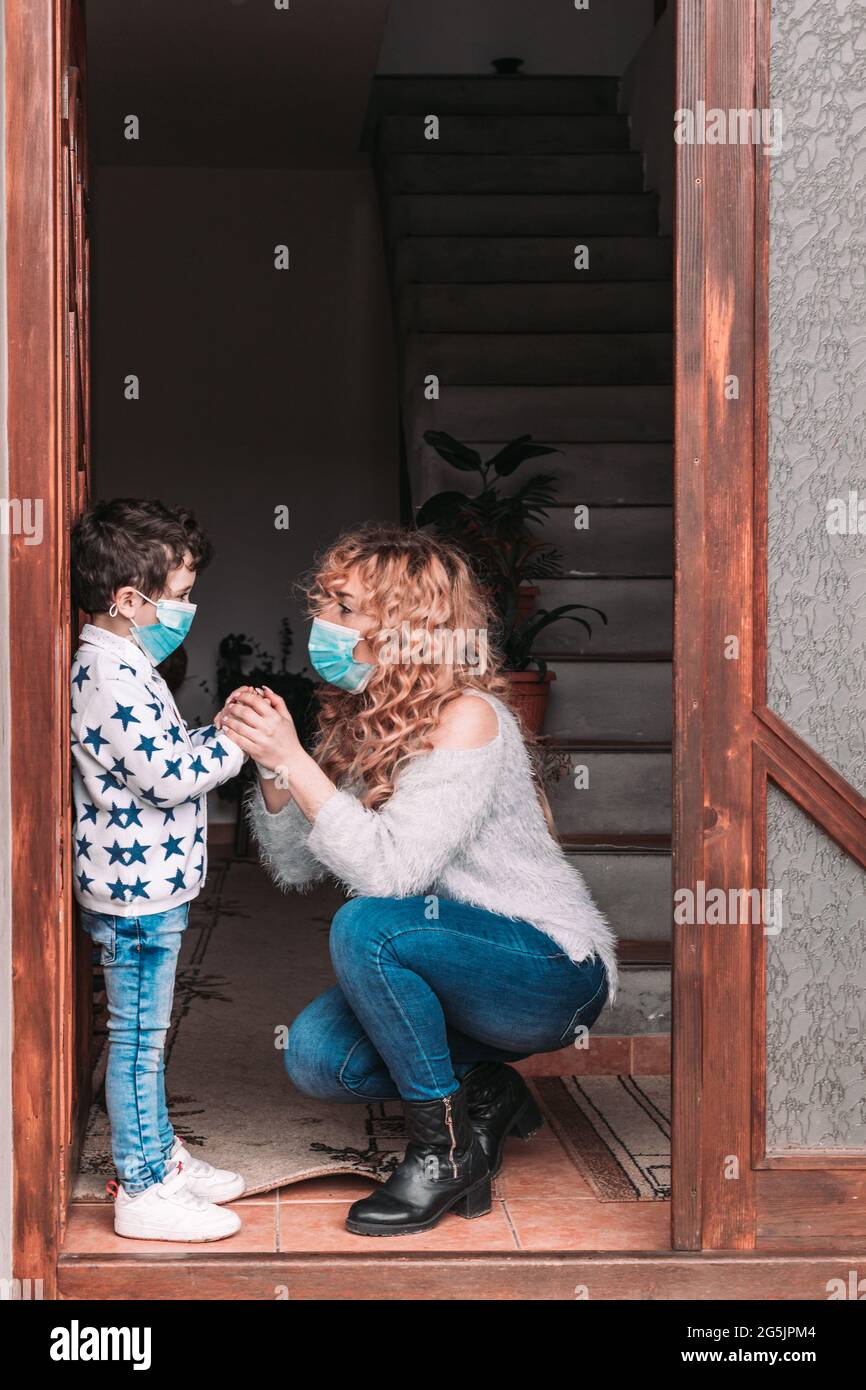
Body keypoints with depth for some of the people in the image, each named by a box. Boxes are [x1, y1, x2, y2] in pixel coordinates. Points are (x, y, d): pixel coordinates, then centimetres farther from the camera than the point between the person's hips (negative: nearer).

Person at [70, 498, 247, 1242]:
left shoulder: (121, 665, 12)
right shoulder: (111, 679, -23)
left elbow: (167, 752, 21)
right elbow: (167, 775, -24)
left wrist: (224, 731, 9)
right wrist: (240, 740, -13)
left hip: (149, 881, 11)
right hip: (136, 889, -11)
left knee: (147, 1032, 20)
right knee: (138, 1036, -2)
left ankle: (158, 1152, 33)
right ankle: (143, 1191, 6)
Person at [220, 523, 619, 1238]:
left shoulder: (467, 718, -21)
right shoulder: (357, 720, 3)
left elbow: (389, 869, -31)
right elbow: (296, 866, 2)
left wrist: (294, 761, -29)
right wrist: (270, 768, -14)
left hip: (553, 972, -8)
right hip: (463, 970, 8)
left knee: (368, 926, -30)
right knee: (314, 1053, -13)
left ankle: (445, 1150, -14)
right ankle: (488, 1092, 9)